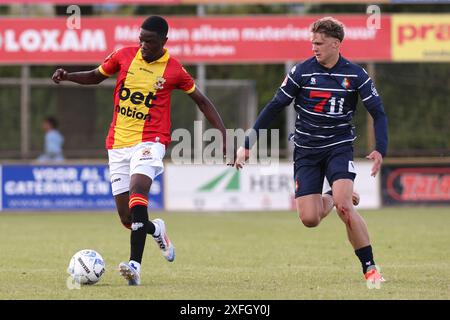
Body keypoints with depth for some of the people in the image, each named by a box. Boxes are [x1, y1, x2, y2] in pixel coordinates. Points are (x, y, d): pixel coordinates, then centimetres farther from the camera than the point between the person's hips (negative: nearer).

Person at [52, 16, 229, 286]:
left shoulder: (174, 70, -3)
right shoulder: (124, 56, 3)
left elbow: (202, 101, 8)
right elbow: (96, 76, 19)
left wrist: (224, 136, 3)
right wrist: (67, 76, 1)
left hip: (150, 142, -4)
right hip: (118, 143, 4)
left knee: (137, 193, -30)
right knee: (128, 218, 2)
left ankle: (135, 265, -36)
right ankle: (156, 230, 38)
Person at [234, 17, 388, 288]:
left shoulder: (356, 75, -6)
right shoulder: (302, 72, -5)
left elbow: (379, 114, -2)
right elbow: (274, 108, 0)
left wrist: (380, 150, -18)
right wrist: (248, 145, -3)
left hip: (339, 147, -2)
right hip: (306, 151, 2)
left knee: (344, 207, -25)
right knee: (309, 219, -9)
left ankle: (370, 268, -14)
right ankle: (332, 198, 29)